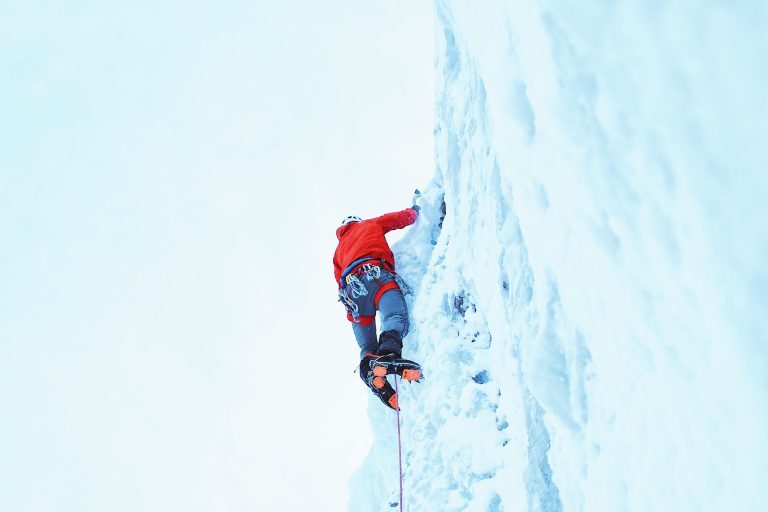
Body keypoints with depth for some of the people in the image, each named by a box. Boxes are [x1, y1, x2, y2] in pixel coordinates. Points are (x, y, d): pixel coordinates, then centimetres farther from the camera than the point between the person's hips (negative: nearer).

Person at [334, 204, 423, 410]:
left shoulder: (339, 250, 40)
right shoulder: (370, 224, 31)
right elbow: (404, 217, 30)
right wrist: (414, 209, 49)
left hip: (350, 289, 5)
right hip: (374, 275, -5)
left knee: (367, 347, 7)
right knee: (396, 318, -27)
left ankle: (369, 364, -24)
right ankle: (388, 355, -56)